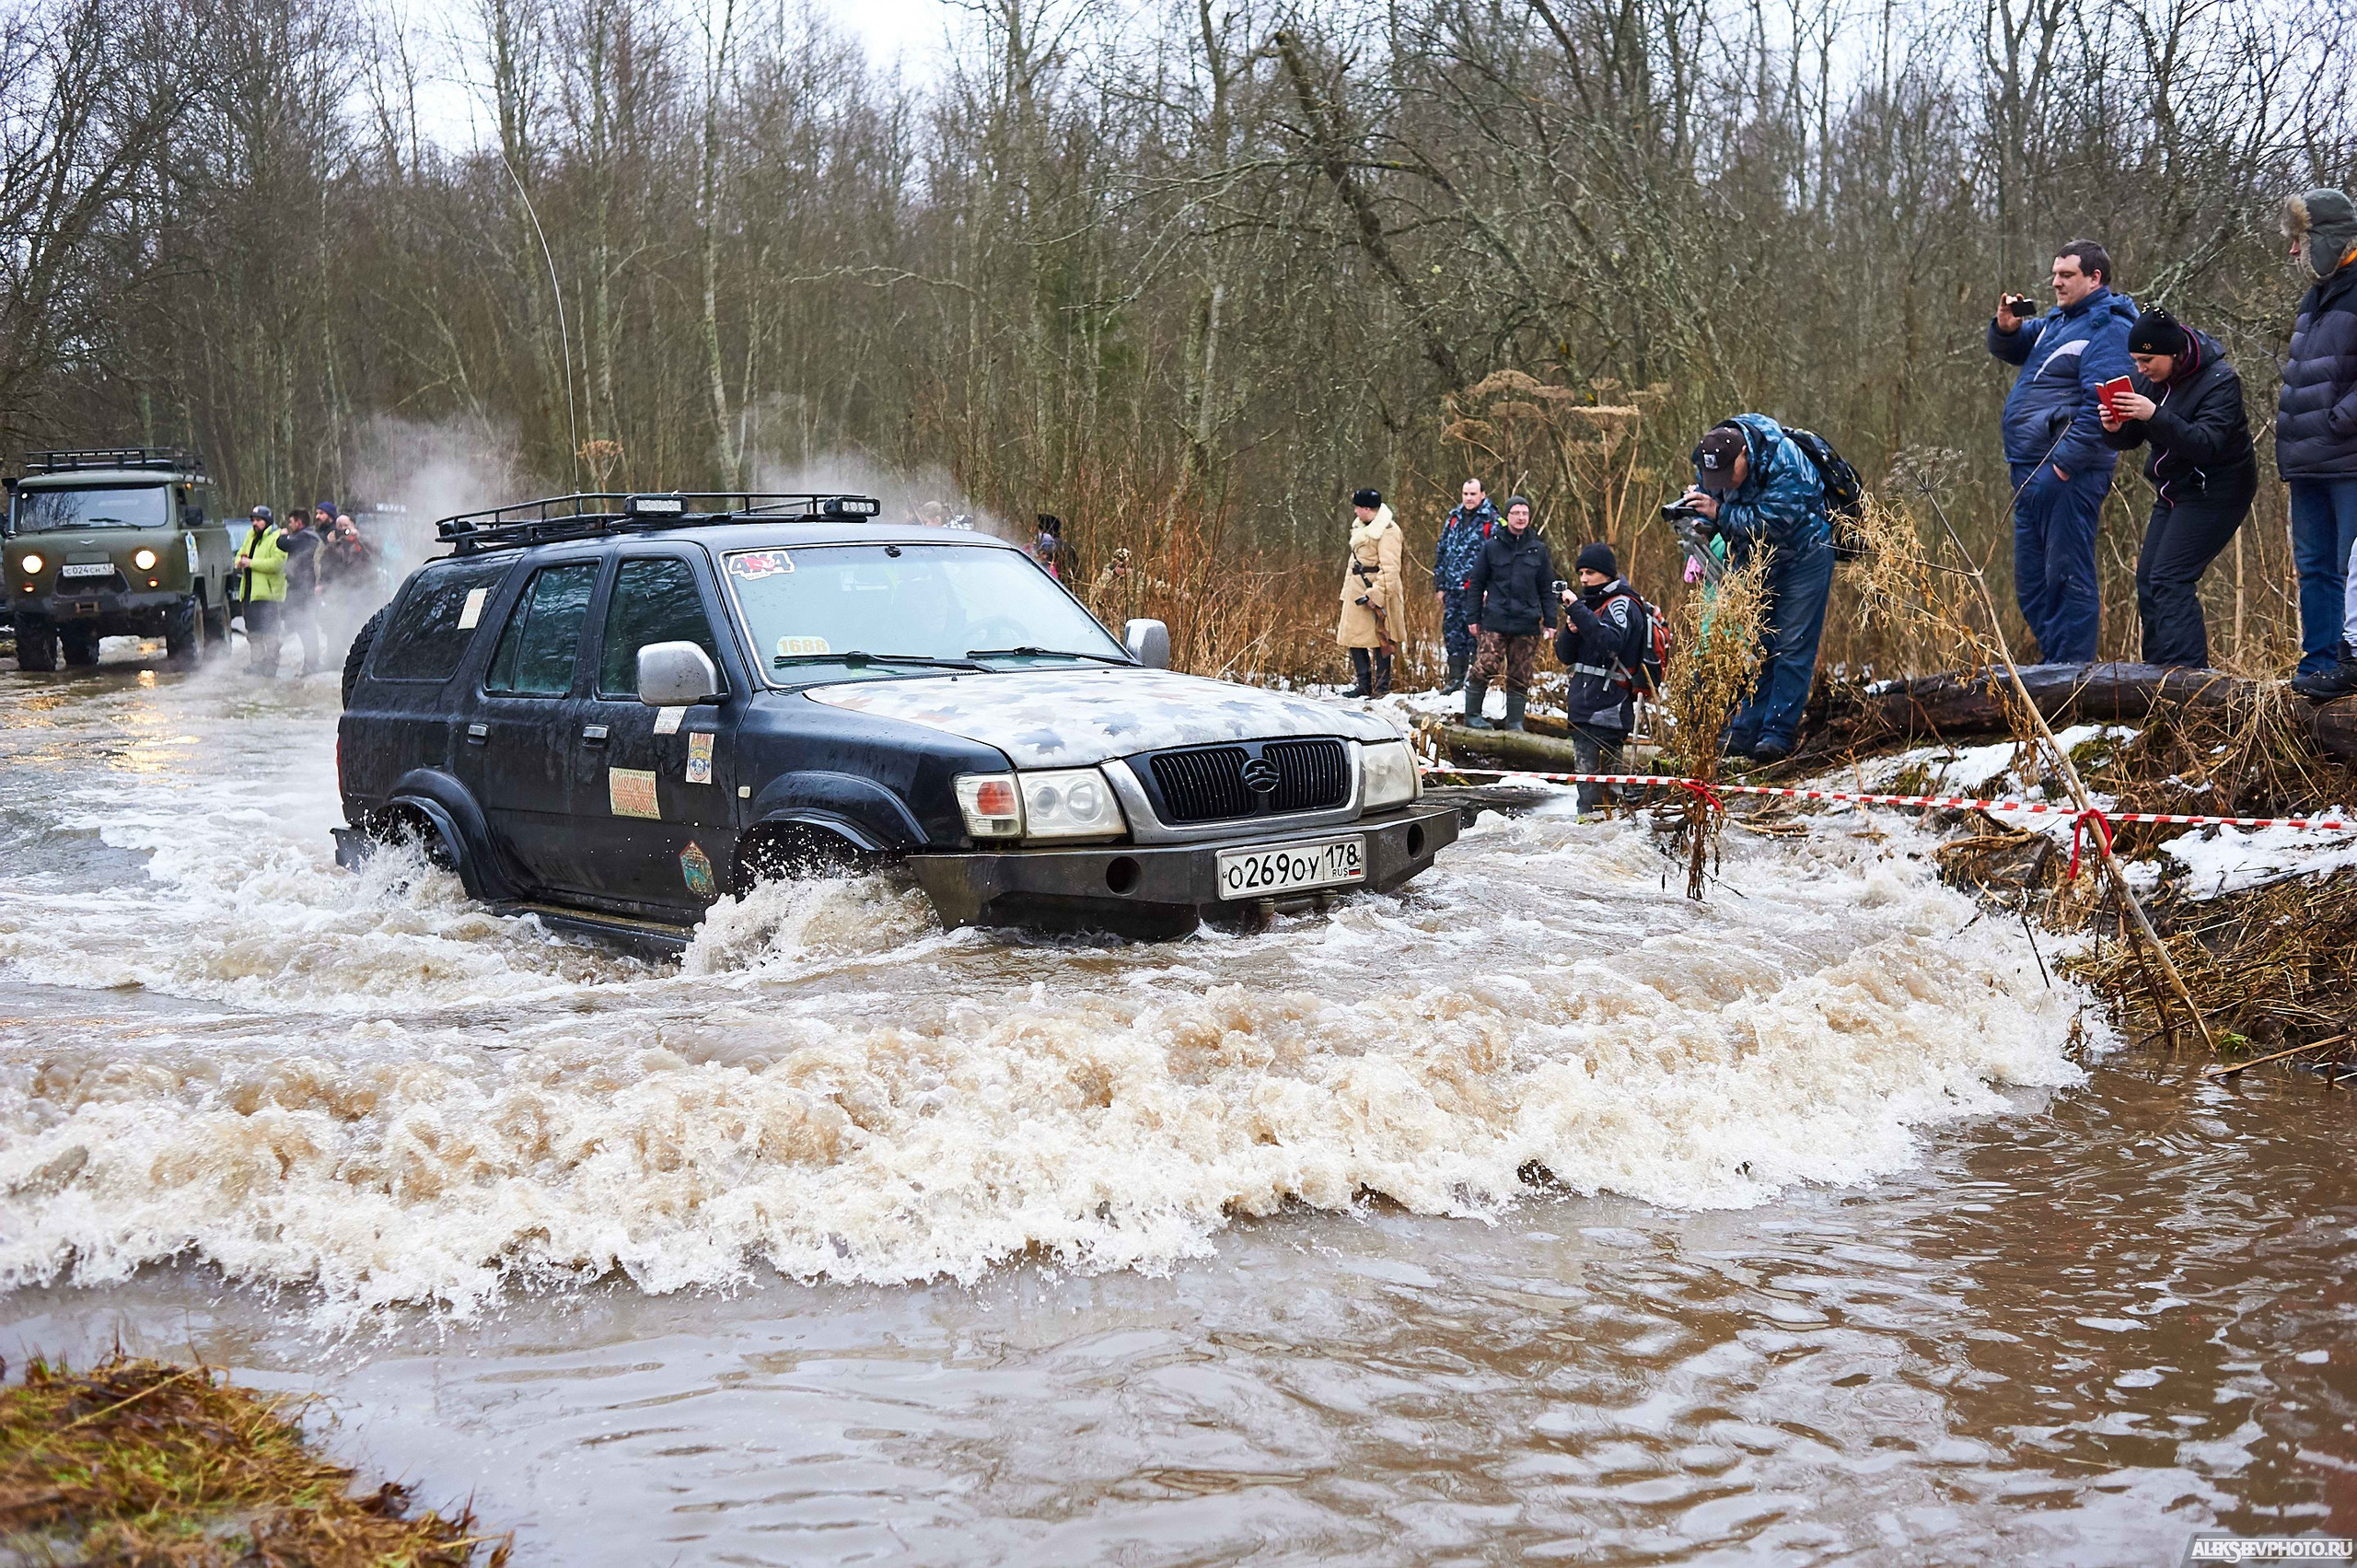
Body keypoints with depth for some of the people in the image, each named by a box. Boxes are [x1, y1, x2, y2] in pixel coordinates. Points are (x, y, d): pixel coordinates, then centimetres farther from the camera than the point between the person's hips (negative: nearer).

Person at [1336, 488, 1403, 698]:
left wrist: (1375, 594, -23)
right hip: (1357, 591, 9)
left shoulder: (1387, 531, -14)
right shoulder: (1361, 528, 16)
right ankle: (1364, 684, 16)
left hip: (1376, 591, -9)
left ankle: (1382, 687, 2)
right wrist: (1347, 592, 18)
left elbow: (1390, 569, -19)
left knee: (1379, 639, -4)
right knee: (1353, 637, 9)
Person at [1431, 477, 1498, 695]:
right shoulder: (1453, 518, 14)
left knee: (1475, 634, -3)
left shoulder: (1492, 522, -4)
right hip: (1453, 589, 6)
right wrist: (1440, 586, 15)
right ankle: (1455, 679, 14)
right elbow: (1441, 552, 19)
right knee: (1452, 631, 7)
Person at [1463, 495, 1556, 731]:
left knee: (1520, 676, 4)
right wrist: (1472, 617, 3)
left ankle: (1515, 721, 13)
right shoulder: (1492, 546, 4)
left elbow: (1547, 589, 13)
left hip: (1527, 623, 2)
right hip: (1495, 622, -2)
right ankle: (1472, 715, 4)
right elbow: (1476, 583, 7)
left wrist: (1550, 621, 6)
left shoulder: (1538, 549, 9)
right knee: (1484, 668, -11)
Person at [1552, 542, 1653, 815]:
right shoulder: (1590, 603, 20)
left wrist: (1578, 610, -27)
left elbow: (1610, 642, -27)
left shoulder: (1622, 604, -6)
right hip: (1584, 706, 9)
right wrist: (1571, 629, -3)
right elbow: (1565, 655, 17)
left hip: (1606, 708, -9)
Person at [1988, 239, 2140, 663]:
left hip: (2066, 474, -10)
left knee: (2067, 576, -8)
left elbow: (2101, 406, -22)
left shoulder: (2108, 330, -12)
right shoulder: (2059, 322, 18)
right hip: (2031, 471, 10)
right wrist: (2006, 327, 5)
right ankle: (2053, 665, 24)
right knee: (2031, 584, 15)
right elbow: (2011, 351, 28)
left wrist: (2064, 463, -24)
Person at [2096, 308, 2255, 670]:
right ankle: (2157, 670, 12)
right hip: (2174, 492, 8)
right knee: (2147, 579, 5)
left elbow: (2205, 445, -29)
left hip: (2215, 494, -8)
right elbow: (2128, 440, 6)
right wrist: (2113, 428, -17)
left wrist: (2156, 416, -38)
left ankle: (2187, 670, -19)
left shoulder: (2219, 381, -18)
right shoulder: (2152, 379, 4)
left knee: (2169, 579, -18)